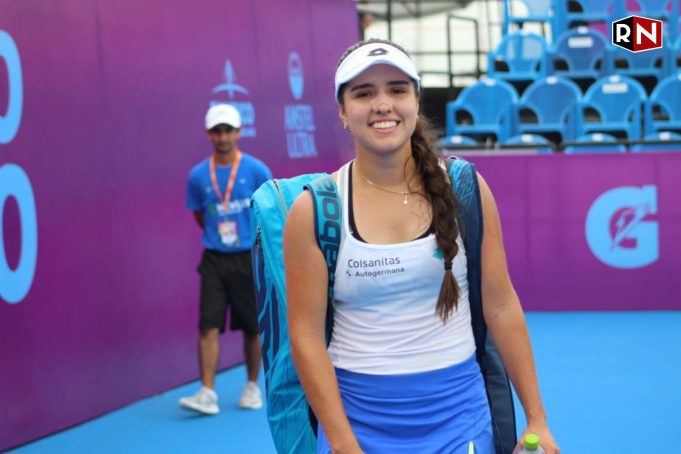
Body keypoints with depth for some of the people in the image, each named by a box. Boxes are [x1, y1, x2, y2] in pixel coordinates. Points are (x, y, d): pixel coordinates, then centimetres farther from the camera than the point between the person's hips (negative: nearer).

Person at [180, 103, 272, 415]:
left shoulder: (256, 170, -4)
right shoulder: (198, 175, 3)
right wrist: (218, 235, 11)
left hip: (248, 259, -1)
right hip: (214, 260, 1)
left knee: (252, 328, 7)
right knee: (209, 327, -8)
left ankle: (252, 386, 23)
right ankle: (207, 393, -9)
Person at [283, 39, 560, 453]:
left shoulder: (464, 188, -3)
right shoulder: (313, 210, -7)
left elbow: (501, 307, 0)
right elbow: (306, 335, -6)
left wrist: (537, 420, 0)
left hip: (458, 412, 1)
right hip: (358, 417, -1)